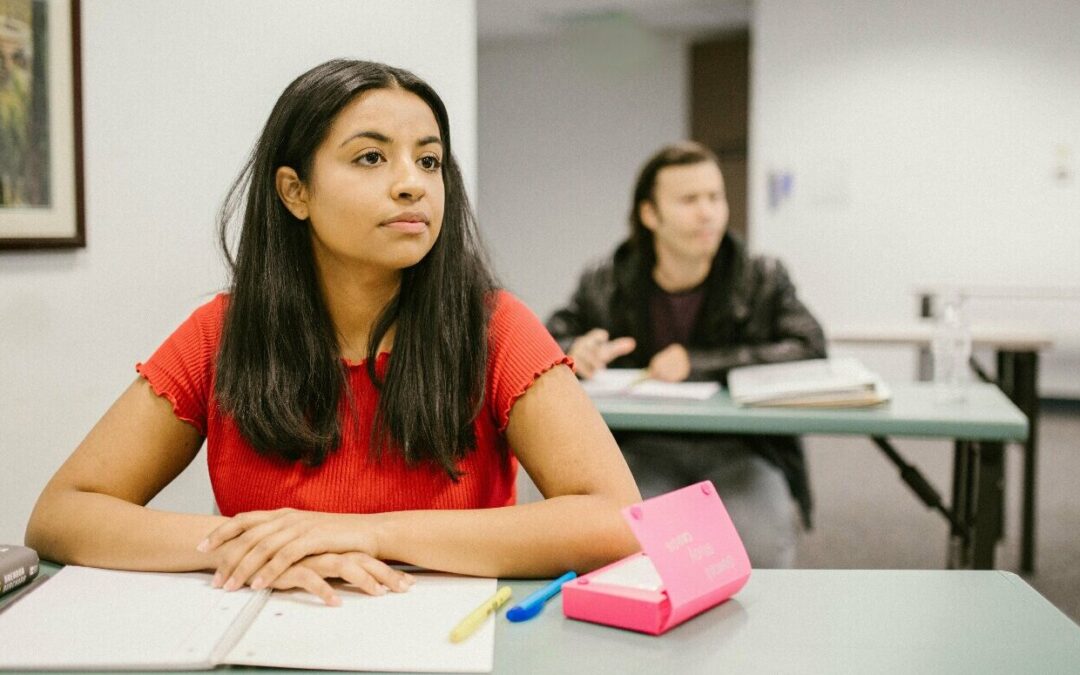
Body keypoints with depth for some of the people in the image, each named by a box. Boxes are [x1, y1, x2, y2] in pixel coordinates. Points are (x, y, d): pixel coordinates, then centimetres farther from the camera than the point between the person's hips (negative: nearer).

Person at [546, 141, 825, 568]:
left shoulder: (763, 280, 6)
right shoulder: (606, 284, 8)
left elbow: (811, 350, -7)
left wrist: (699, 364, -15)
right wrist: (575, 353, -13)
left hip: (740, 451, 0)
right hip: (644, 450, 1)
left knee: (761, 546, -30)